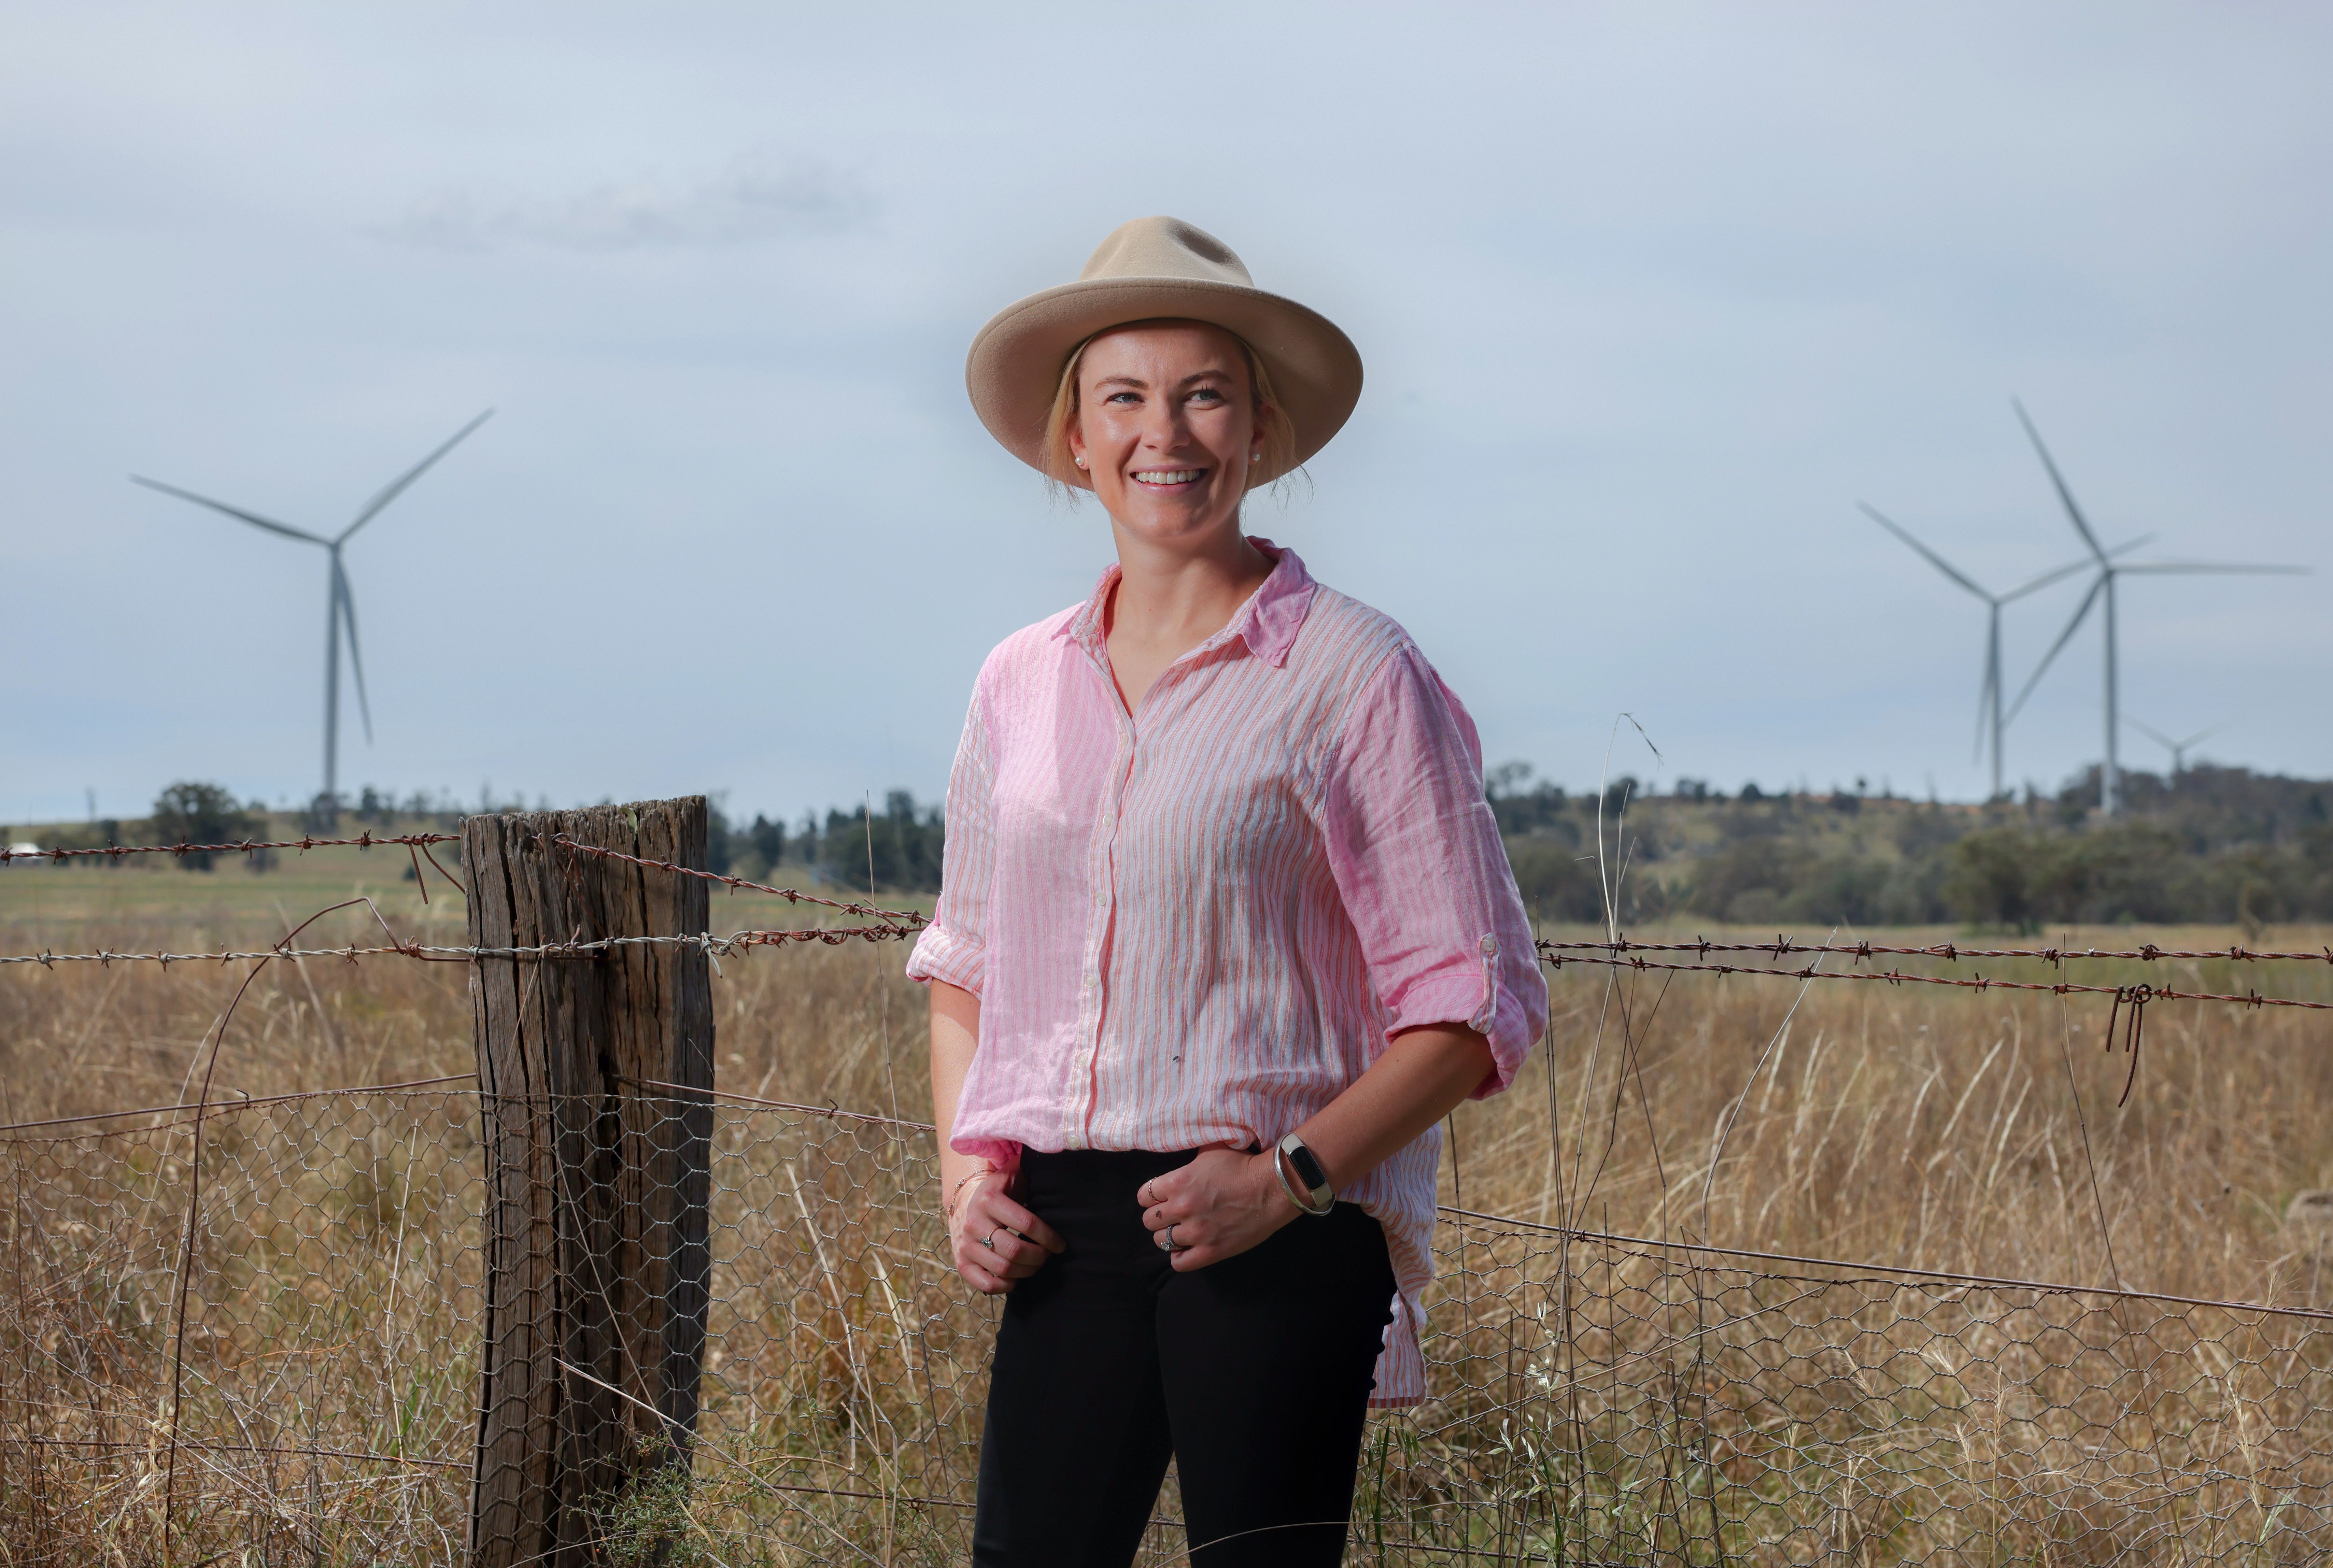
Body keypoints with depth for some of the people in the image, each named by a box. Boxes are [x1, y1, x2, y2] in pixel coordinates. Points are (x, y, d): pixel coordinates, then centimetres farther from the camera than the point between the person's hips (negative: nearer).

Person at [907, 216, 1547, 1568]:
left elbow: (1476, 1004, -3)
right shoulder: (1021, 685, 12)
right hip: (1067, 1234, 4)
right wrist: (967, 1170, 7)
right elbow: (966, 964, 24)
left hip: (1280, 1240, -4)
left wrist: (1287, 1175, -14)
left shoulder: (1355, 676, -2)